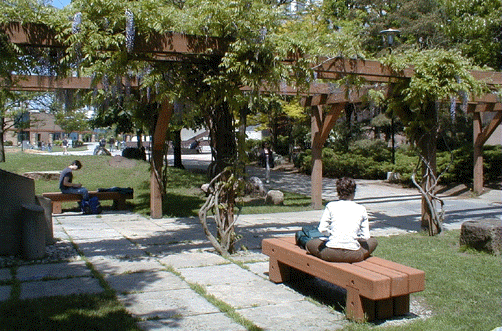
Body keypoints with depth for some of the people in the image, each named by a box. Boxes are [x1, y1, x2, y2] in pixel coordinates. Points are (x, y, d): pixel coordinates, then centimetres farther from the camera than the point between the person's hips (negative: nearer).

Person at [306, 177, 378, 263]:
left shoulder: (331, 206, 2)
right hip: (353, 255, 1)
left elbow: (322, 229, -4)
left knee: (310, 244, 29)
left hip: (332, 254, -1)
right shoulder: (361, 209, 5)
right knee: (373, 241, 31)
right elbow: (366, 236, 3)